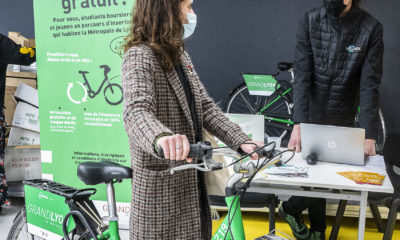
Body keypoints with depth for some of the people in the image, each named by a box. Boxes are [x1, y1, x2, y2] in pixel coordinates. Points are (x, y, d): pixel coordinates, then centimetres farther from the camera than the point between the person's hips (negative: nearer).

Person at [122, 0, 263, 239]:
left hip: (192, 181, 8)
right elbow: (137, 111, -33)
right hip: (162, 187, -8)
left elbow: (205, 107, 7)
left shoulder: (180, 54, 12)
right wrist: (161, 136, -55)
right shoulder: (140, 56, -15)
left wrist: (241, 141, -7)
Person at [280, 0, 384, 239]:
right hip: (311, 116, 0)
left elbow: (370, 85, -14)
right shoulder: (310, 21, -11)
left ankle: (300, 215, 33)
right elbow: (302, 75, -15)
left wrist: (370, 135, -19)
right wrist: (298, 124, -24)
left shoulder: (371, 28, -12)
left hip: (343, 121, 0)